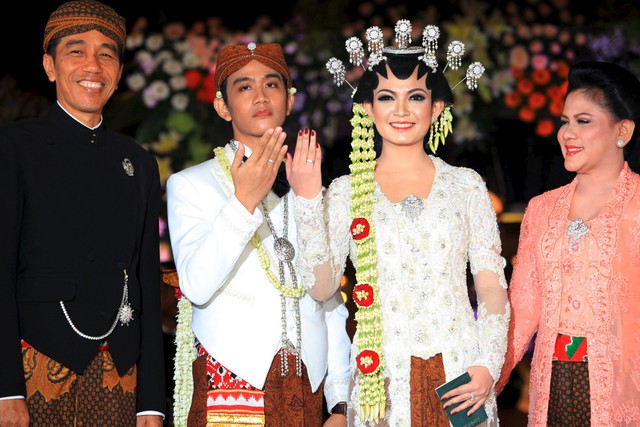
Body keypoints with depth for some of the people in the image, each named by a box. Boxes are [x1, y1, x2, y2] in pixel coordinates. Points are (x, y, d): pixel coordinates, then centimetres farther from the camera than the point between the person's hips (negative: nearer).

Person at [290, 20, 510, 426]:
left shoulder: (466, 185, 5)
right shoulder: (347, 191, 4)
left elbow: (493, 288, 4)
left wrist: (489, 365, -7)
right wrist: (308, 200, -13)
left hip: (460, 375, 1)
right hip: (382, 373, 0)